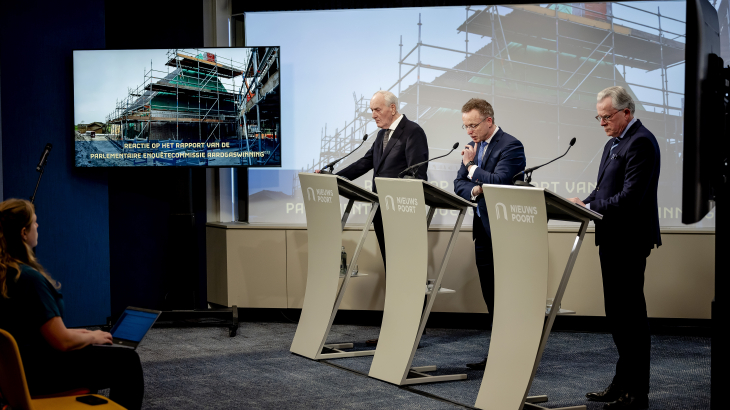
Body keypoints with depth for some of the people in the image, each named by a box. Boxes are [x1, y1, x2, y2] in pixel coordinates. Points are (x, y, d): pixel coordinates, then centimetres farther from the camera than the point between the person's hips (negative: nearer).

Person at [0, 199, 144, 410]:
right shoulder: (29, 278, -27)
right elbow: (62, 342, -26)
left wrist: (72, 332, 14)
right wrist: (92, 337, -6)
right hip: (40, 373, -10)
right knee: (127, 361, 2)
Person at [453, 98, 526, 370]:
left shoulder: (510, 146, -10)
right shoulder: (474, 148, 15)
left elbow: (499, 182, -22)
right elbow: (459, 185, 12)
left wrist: (471, 166, -10)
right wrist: (474, 190, -9)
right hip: (483, 231, 8)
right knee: (491, 297, 11)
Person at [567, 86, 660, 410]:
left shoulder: (640, 142, -15)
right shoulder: (613, 144, 17)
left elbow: (630, 198, -23)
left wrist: (589, 207, -21)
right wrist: (584, 204, 1)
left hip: (629, 241, -10)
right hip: (613, 240, 10)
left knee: (630, 314, -4)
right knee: (617, 313, 15)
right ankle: (623, 383, 25)